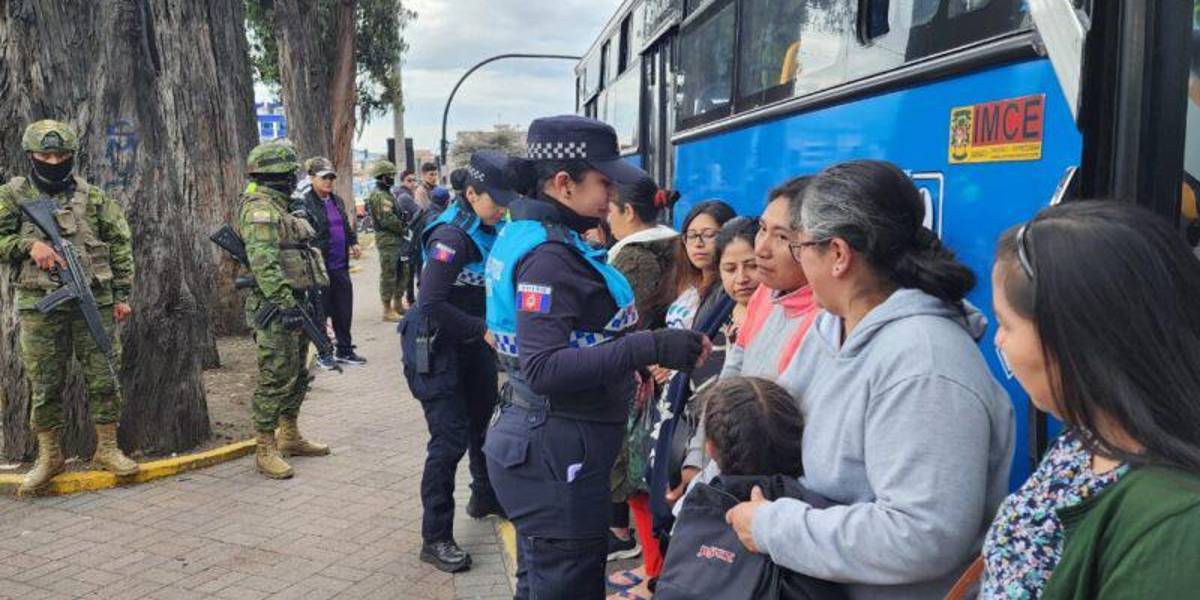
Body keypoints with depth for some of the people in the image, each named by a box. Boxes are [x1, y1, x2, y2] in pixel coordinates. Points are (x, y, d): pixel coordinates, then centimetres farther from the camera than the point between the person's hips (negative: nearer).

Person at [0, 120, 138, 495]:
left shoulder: (93, 198, 6)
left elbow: (120, 245, 8)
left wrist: (122, 295, 4)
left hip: (95, 304, 1)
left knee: (104, 377, 4)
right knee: (44, 384, 6)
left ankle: (107, 449, 17)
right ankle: (49, 456, 19)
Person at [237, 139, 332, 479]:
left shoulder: (278, 207, 18)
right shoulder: (260, 210, -14)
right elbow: (264, 264, -24)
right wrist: (286, 304, -28)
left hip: (293, 304, 10)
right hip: (275, 310, -10)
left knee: (297, 376, 17)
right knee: (275, 380, -6)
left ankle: (290, 437, 30)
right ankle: (266, 450, 2)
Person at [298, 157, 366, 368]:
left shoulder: (337, 201, 15)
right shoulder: (305, 203, -10)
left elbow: (347, 226, 25)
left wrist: (353, 242, 9)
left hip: (340, 265, 7)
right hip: (320, 266, -7)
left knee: (344, 310, 13)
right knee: (321, 310, 5)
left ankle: (345, 350, 26)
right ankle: (323, 353, 19)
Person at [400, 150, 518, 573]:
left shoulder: (489, 231, 3)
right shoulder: (451, 235, -22)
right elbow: (432, 305, -28)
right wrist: (485, 329, -25)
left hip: (473, 344, 9)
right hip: (437, 346, -8)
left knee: (485, 422, 20)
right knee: (450, 440, -7)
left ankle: (485, 499, 43)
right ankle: (435, 538, 4)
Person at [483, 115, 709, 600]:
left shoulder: (535, 237, 11)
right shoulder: (548, 256, -20)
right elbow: (545, 368, -29)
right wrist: (650, 348, -34)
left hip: (544, 440, 10)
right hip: (553, 450, -10)